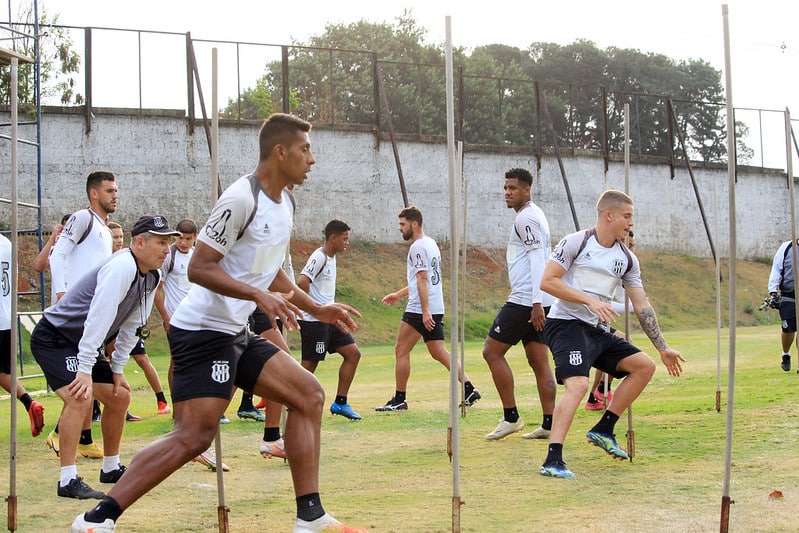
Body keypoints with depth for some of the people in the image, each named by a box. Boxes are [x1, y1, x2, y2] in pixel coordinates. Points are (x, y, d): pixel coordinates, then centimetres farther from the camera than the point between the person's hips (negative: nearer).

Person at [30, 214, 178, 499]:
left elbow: (132, 325, 10)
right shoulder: (121, 268, -27)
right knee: (79, 398, -26)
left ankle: (111, 468, 29)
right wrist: (85, 369, -37)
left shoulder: (151, 277, 2)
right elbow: (98, 318, -34)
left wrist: (117, 368, 7)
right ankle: (68, 481, -23)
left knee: (120, 397, 13)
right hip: (53, 339, -10)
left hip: (85, 343, 10)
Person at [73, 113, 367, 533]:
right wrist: (260, 296, -28)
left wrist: (316, 309, 25)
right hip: (203, 330, -10)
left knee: (309, 395, 7)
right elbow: (199, 268, -21)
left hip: (236, 333, 10)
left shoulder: (283, 203, 13)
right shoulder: (242, 199, -17)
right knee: (194, 435, -18)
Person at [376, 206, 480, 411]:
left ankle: (399, 399, 2)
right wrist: (398, 294, 30)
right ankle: (469, 389, 2)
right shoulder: (431, 244, 19)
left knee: (401, 350, -1)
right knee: (439, 352, 10)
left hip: (419, 309, -9)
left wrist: (425, 311, -24)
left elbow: (422, 279, -19)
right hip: (436, 308, 9)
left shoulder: (418, 247, -11)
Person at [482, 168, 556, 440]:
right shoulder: (534, 215, 21)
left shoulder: (526, 218, -10)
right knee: (539, 361, 7)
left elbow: (538, 260, -19)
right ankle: (549, 423, 4)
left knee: (492, 351, -3)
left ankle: (511, 417, -2)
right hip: (537, 302, 10)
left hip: (525, 300, -10)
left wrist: (536, 302, -25)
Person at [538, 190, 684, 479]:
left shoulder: (627, 259, 12)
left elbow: (642, 306, 16)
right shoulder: (575, 242, -6)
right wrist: (589, 300, -20)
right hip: (566, 323, -8)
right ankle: (552, 461, -32)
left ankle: (603, 430, 9)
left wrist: (663, 349, 15)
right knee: (578, 384, -27)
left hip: (598, 331, 8)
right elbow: (547, 281, -12)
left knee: (644, 366, 4)